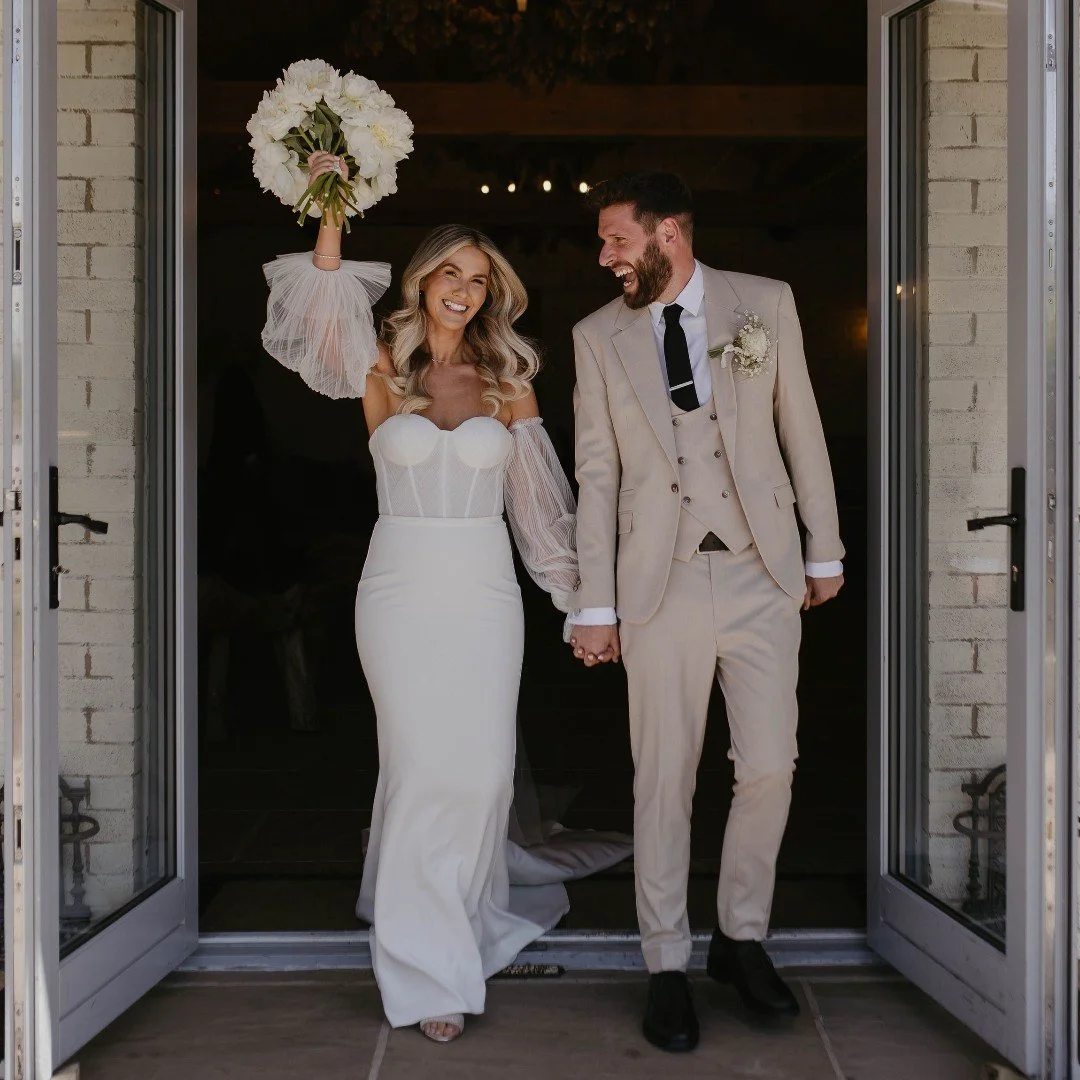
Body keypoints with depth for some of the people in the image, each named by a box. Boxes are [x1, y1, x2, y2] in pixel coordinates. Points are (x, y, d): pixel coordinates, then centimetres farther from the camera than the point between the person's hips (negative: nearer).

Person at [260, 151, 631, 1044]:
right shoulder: (382, 369, 3)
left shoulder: (507, 380, 7)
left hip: (485, 593, 2)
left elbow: (537, 498, 10)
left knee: (482, 769, 2)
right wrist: (331, 211, -20)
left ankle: (455, 922, 26)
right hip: (401, 591, -1)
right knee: (421, 768, -1)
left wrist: (579, 592, 10)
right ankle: (431, 968, 12)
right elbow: (324, 308, -14)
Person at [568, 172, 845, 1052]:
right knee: (664, 781, 3)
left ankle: (742, 939, 25)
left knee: (770, 768, 3)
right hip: (661, 583, 0)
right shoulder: (598, 337, 5)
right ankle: (668, 969, 17)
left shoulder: (765, 304, 4)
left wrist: (825, 549, 10)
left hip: (761, 576, 1)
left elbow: (801, 429, 9)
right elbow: (596, 477, 4)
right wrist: (595, 607, 1)